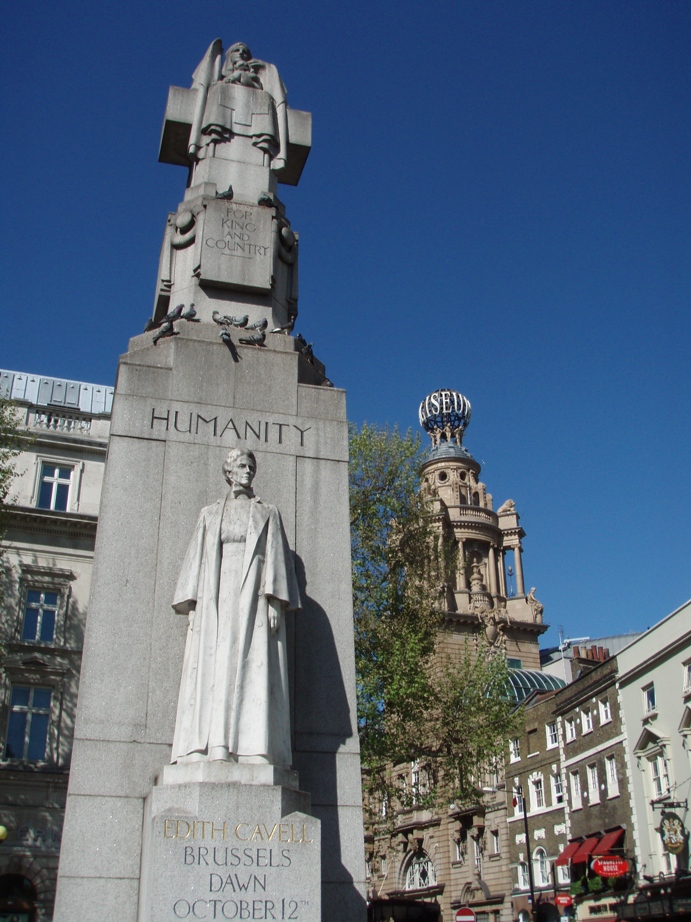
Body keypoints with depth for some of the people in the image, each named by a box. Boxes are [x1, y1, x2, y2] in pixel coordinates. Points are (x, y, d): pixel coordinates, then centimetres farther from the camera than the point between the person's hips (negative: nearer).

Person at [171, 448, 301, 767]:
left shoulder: (267, 513, 16)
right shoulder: (210, 514, 21)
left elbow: (276, 557, 6)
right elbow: (197, 559, 14)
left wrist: (275, 601, -8)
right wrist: (193, 603, 1)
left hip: (253, 594, -2)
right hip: (216, 597, 2)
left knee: (253, 667, -13)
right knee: (210, 668, -9)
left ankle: (252, 748, -20)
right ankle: (203, 749, -14)